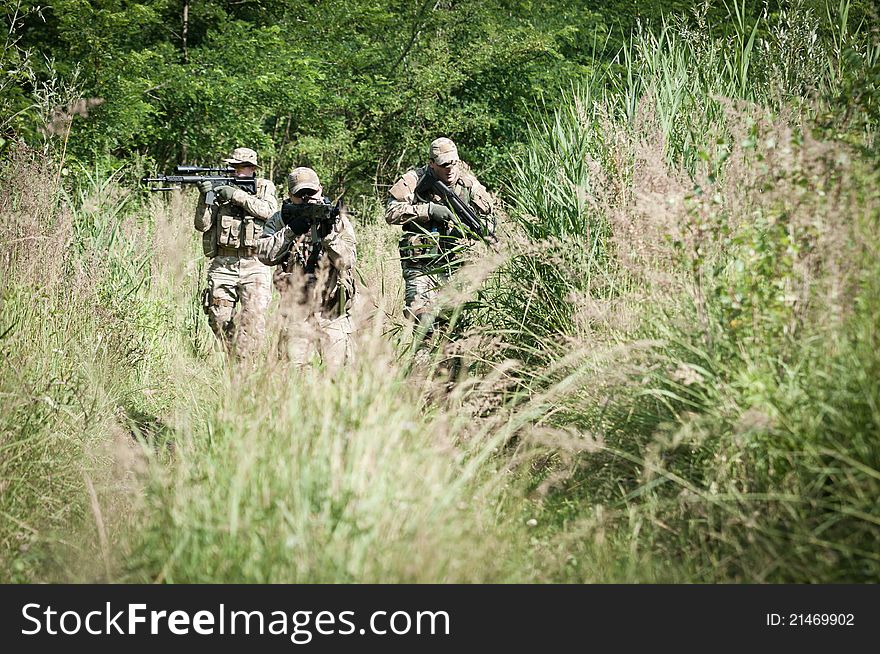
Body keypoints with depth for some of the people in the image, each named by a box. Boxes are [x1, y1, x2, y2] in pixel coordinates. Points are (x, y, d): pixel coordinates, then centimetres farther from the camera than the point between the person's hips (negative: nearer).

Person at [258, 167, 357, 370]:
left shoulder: (338, 219, 4)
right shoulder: (280, 221, 7)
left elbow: (348, 260, -7)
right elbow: (265, 255, -6)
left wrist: (329, 234, -20)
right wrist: (291, 231, -13)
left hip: (331, 312, 0)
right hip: (295, 309, 1)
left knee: (336, 369, -3)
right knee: (293, 368, -6)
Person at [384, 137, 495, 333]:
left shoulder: (468, 183, 5)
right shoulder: (415, 181, -4)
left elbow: (489, 218, 15)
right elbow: (391, 212, -12)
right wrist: (428, 210, -19)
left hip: (456, 265, 3)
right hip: (421, 264, -3)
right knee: (421, 316, -21)